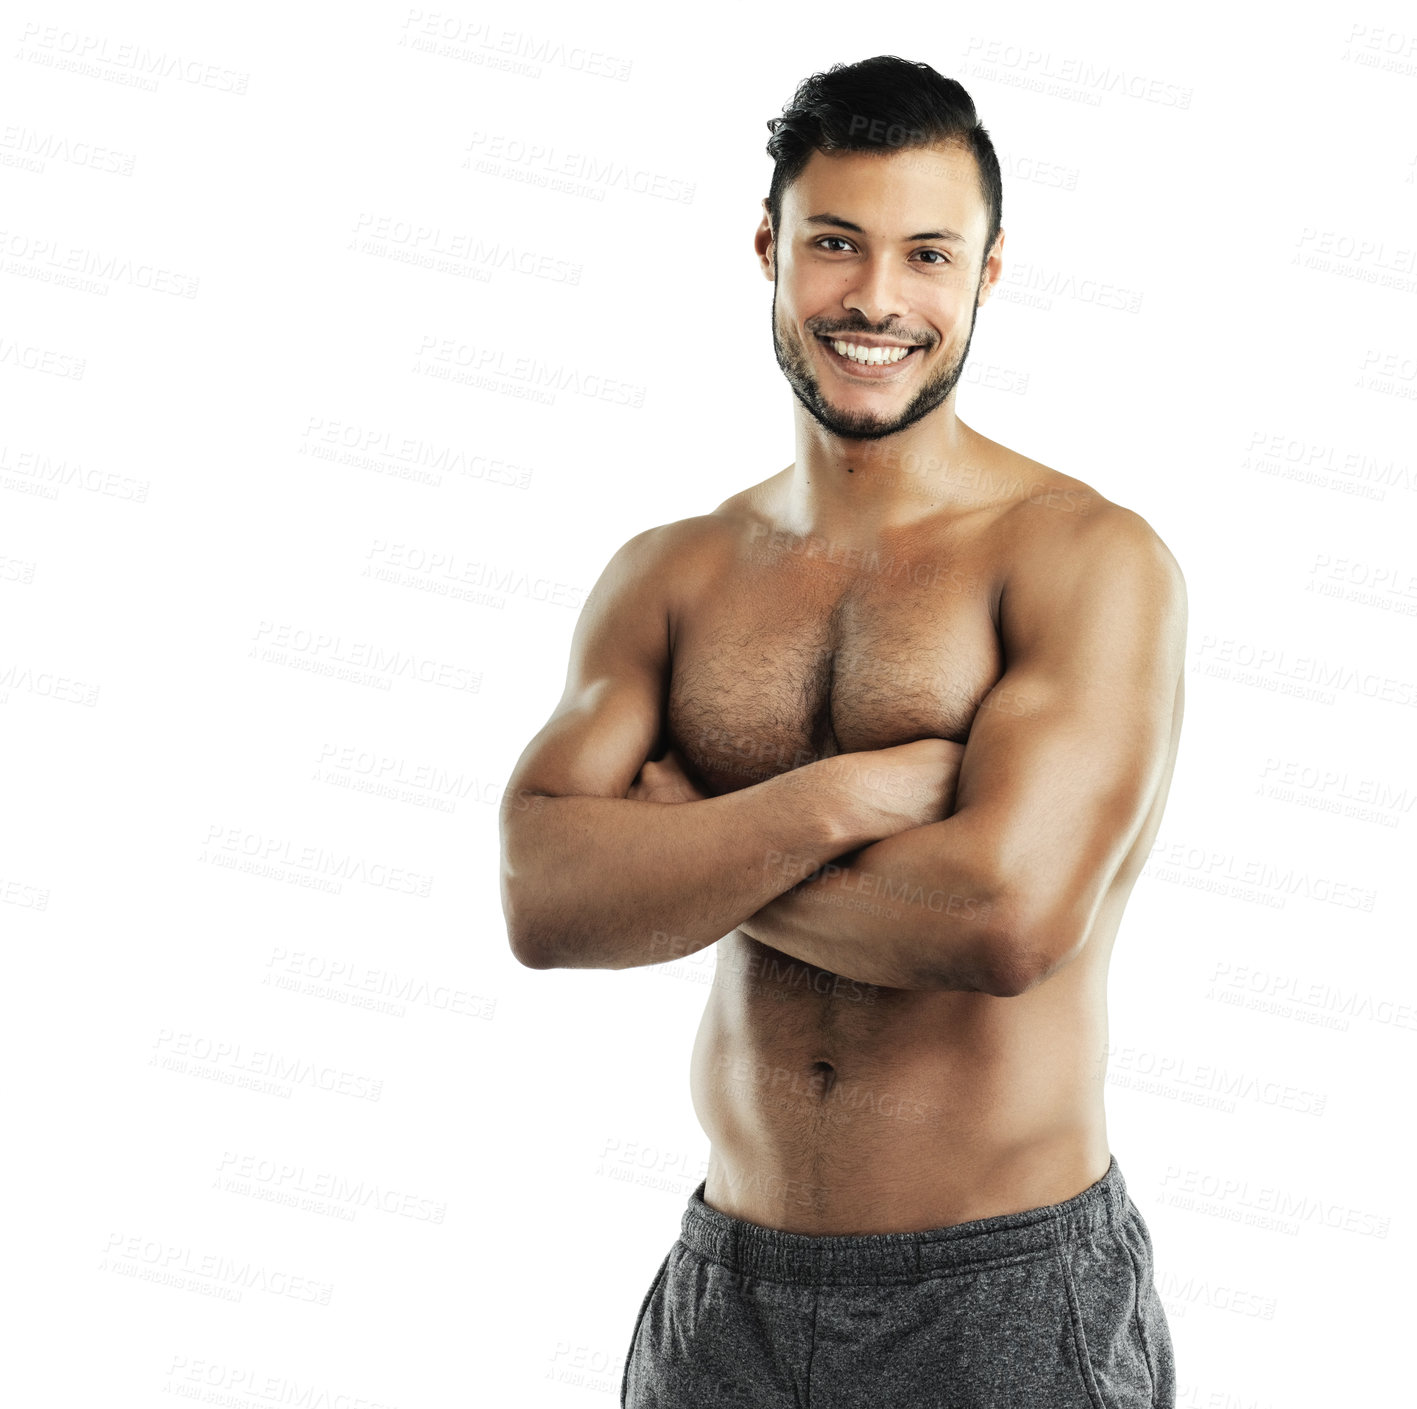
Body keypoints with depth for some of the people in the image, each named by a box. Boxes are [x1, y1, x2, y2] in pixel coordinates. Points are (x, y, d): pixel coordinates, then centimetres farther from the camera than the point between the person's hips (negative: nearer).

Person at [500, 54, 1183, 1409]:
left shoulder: (1090, 559, -11)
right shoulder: (666, 576, 3)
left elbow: (1005, 918, -24)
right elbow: (543, 900, -10)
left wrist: (683, 847, -11)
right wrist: (838, 799, -22)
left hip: (1011, 1297, -4)